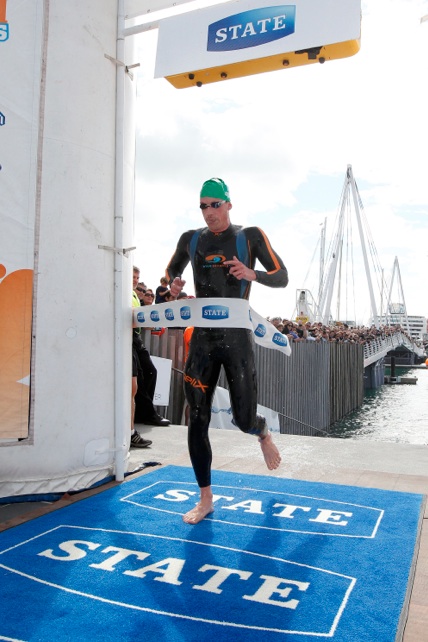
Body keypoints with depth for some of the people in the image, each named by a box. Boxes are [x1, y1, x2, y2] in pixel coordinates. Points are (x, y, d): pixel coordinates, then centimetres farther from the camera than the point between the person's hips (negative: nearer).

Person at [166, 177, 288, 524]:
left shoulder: (250, 236, 1)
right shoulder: (191, 239, 9)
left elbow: (282, 277, 0)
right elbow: (172, 269, 24)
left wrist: (251, 274, -21)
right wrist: (174, 283, 0)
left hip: (237, 338, -2)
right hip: (202, 339, 3)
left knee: (244, 420, 0)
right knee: (197, 422, 0)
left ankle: (264, 433, 40)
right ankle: (205, 499, 16)